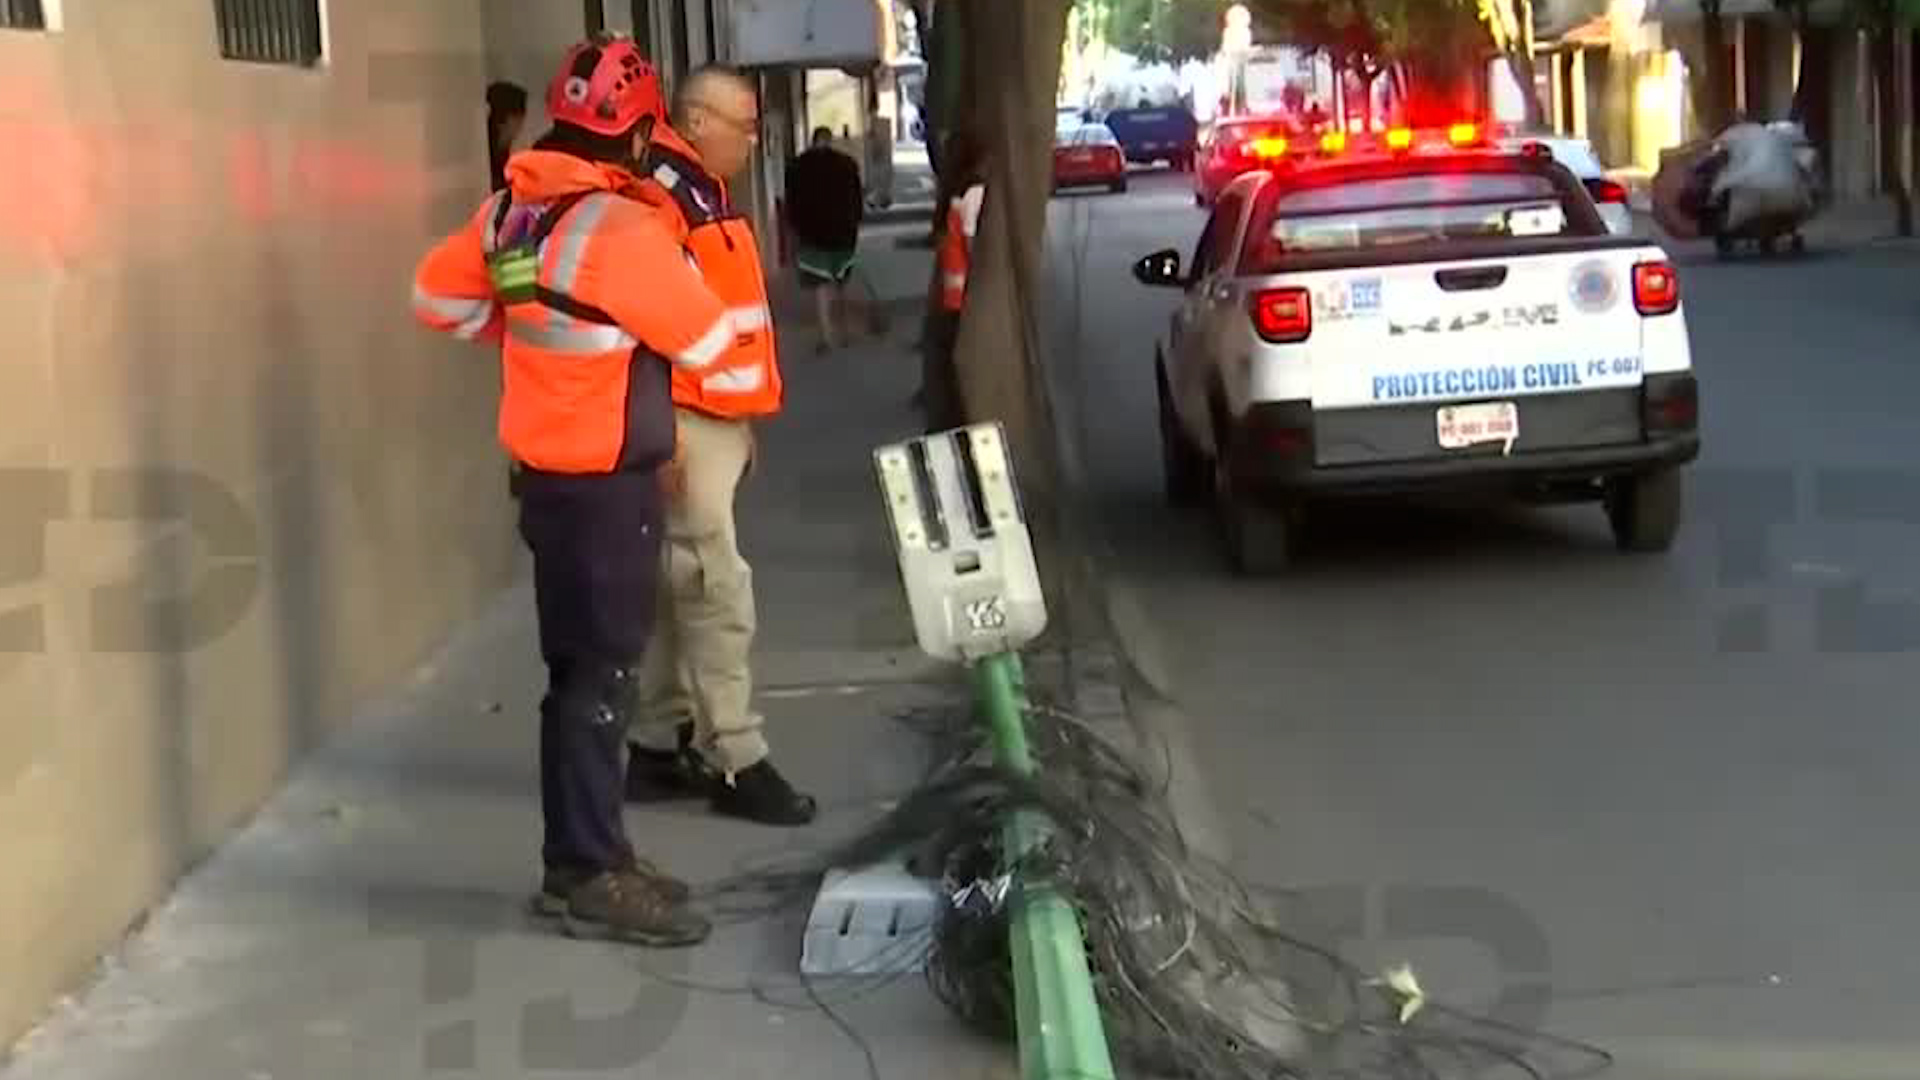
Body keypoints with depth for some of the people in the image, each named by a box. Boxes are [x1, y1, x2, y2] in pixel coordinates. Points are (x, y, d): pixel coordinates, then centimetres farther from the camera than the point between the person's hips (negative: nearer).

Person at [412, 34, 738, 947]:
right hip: (610, 484, -8)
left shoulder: (507, 213, 4)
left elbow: (438, 296, 16)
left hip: (547, 475, 8)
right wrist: (678, 270, 6)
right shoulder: (623, 231, -21)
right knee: (601, 674, -2)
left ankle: (584, 858, 22)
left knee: (578, 668, 15)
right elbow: (707, 342, -11)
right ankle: (588, 875, 2)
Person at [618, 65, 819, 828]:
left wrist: (739, 420, 23)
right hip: (682, 426, -10)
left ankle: (660, 746, 20)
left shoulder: (702, 195, 17)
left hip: (714, 422, 10)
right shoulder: (656, 198, -16)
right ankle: (736, 763, -3)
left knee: (681, 590, 13)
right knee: (716, 590, -8)